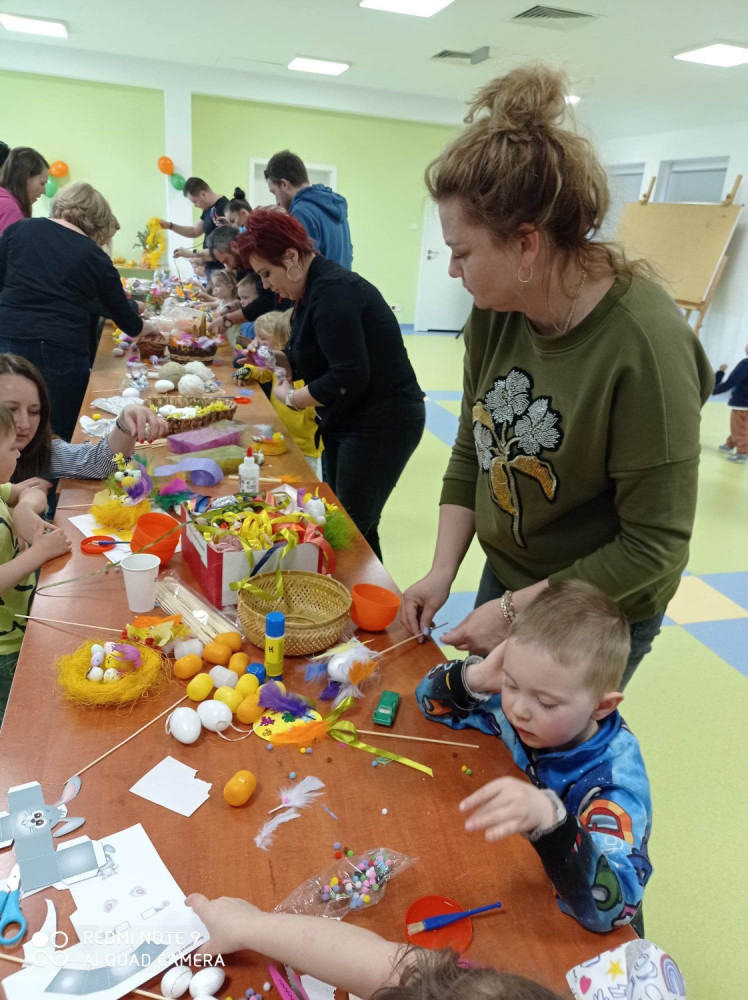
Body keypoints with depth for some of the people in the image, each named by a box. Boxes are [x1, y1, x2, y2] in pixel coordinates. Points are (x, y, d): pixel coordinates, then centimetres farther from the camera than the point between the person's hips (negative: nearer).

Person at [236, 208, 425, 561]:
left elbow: (349, 377, -27)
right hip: (350, 421, 10)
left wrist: (291, 398, -14)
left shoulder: (332, 291, -20)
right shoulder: (316, 288, 10)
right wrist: (276, 358, 2)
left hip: (382, 422, -10)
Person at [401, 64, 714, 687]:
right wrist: (442, 572, -8)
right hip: (505, 578, 6)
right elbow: (471, 453, -1)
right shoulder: (494, 313, -11)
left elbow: (654, 545, -24)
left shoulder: (644, 343, -29)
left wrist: (517, 610, -22)